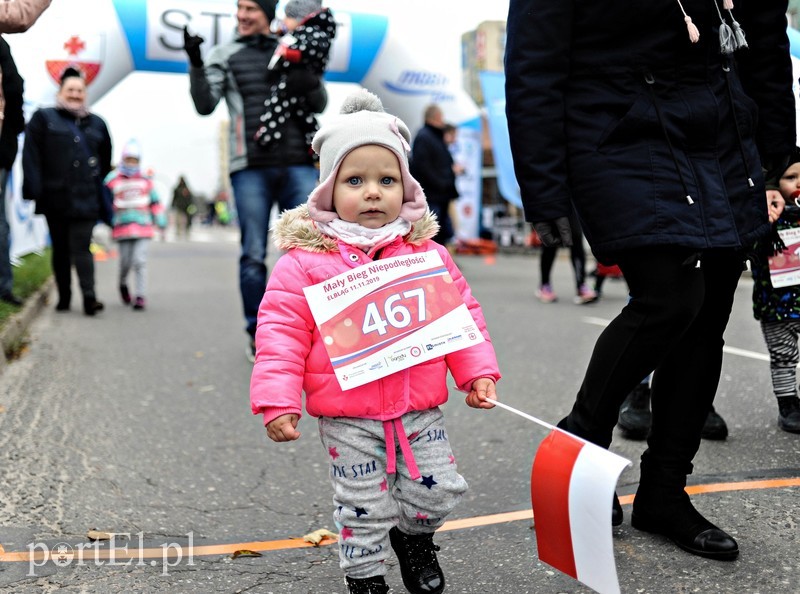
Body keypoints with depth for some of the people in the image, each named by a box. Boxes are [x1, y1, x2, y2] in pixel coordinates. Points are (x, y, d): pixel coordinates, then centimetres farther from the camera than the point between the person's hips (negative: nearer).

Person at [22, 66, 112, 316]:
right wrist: (33, 189, -13)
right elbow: (31, 155, -3)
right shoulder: (43, 118, 6)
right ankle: (64, 297, 19)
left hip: (86, 199, 0)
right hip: (55, 197, 0)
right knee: (60, 249, 9)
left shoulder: (96, 123, 13)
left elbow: (105, 162, 17)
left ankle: (89, 297, -13)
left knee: (81, 247, -10)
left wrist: (102, 192, 13)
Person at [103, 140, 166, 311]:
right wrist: (110, 223, 4)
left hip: (142, 227, 0)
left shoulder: (145, 181, 9)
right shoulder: (112, 181, 3)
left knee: (140, 262, -8)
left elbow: (155, 202, 14)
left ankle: (140, 296, -7)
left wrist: (160, 220, 10)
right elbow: (107, 204, 8)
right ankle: (123, 283, 36)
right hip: (123, 227, 0)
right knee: (125, 262, 5)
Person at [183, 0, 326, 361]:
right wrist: (195, 63, -11)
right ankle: (258, 334, 10)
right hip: (250, 168, -1)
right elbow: (205, 105, 3)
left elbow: (319, 105, 10)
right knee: (253, 255, 0)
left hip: (298, 165, 1)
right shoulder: (225, 56, 12)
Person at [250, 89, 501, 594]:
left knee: (438, 491, 12)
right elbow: (281, 333, -10)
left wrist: (478, 371, 1)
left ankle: (413, 535, 44)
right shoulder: (304, 262, -9)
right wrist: (277, 401, -15)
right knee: (362, 507, 10)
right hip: (348, 417, -3)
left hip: (419, 409, 3)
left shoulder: (428, 254, 1)